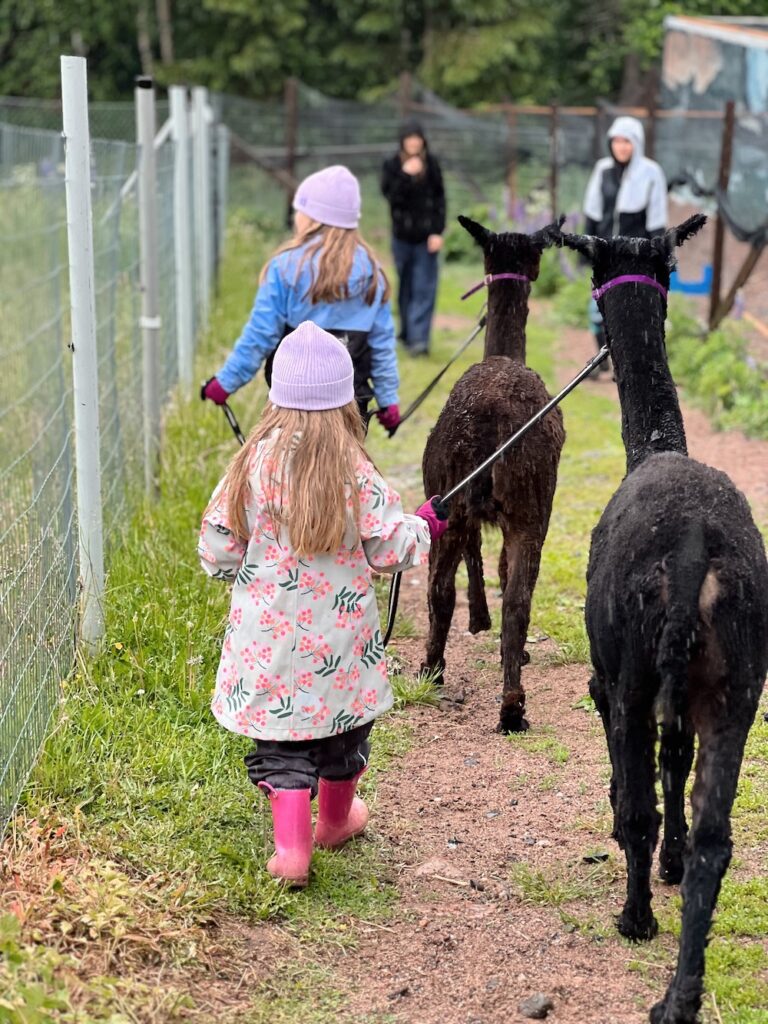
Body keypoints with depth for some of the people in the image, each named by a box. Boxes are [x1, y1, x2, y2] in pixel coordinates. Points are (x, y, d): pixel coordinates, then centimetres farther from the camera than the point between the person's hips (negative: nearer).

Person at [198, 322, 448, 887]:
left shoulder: (254, 462, -11)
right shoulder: (354, 469, -13)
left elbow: (217, 548, -6)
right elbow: (389, 547, -8)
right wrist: (423, 528, 13)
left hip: (270, 636, 0)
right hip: (341, 636, 1)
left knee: (282, 739, 8)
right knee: (344, 726, 22)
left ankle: (291, 844, -4)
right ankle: (337, 818, 42)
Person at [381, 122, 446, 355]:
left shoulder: (431, 165, 1)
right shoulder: (392, 165, 0)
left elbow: (440, 200, 1)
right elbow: (391, 195, -11)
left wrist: (438, 231, -6)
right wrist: (405, 176, -23)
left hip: (426, 236, -1)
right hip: (402, 235, 1)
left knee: (424, 288, -8)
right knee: (406, 288, 11)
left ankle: (419, 338, -14)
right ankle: (407, 333, 24)